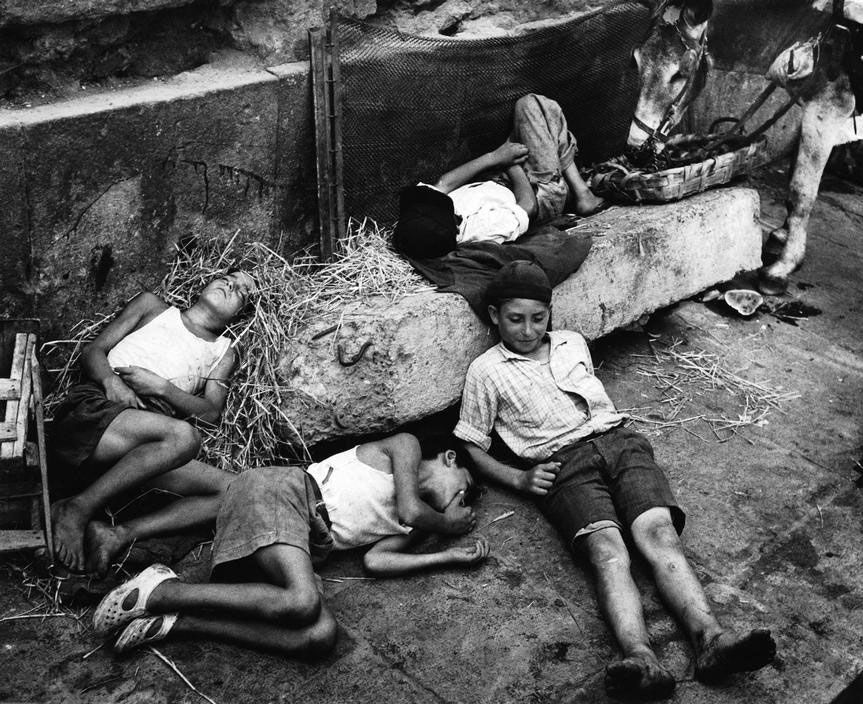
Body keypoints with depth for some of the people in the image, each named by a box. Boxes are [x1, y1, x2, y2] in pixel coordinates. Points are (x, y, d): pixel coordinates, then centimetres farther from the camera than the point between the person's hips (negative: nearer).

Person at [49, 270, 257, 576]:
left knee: (229, 490, -17)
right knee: (183, 436, -34)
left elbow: (211, 412, 8)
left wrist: (161, 387, -8)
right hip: (91, 411, -4)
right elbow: (92, 351, 14)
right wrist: (111, 381, -9)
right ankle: (75, 510, -24)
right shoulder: (152, 306, 22)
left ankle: (119, 534, -27)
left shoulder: (223, 353, 25)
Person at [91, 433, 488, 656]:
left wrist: (448, 557, 10)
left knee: (320, 634, -21)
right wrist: (447, 524, 14)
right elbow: (411, 509, -6)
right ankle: (159, 591, -23)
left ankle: (173, 623, -20)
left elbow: (375, 560, 7)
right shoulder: (406, 445, 10)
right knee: (300, 602, -35)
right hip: (279, 493, -7)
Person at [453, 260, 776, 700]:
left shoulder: (574, 343, 24)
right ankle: (641, 660, -52)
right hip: (562, 463, -4)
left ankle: (710, 639, -42)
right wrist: (520, 480, -3)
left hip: (617, 441, 4)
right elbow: (472, 447, 11)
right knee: (607, 549, -31)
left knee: (659, 533, -24)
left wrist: (614, 423, 16)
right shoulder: (485, 371, 11)